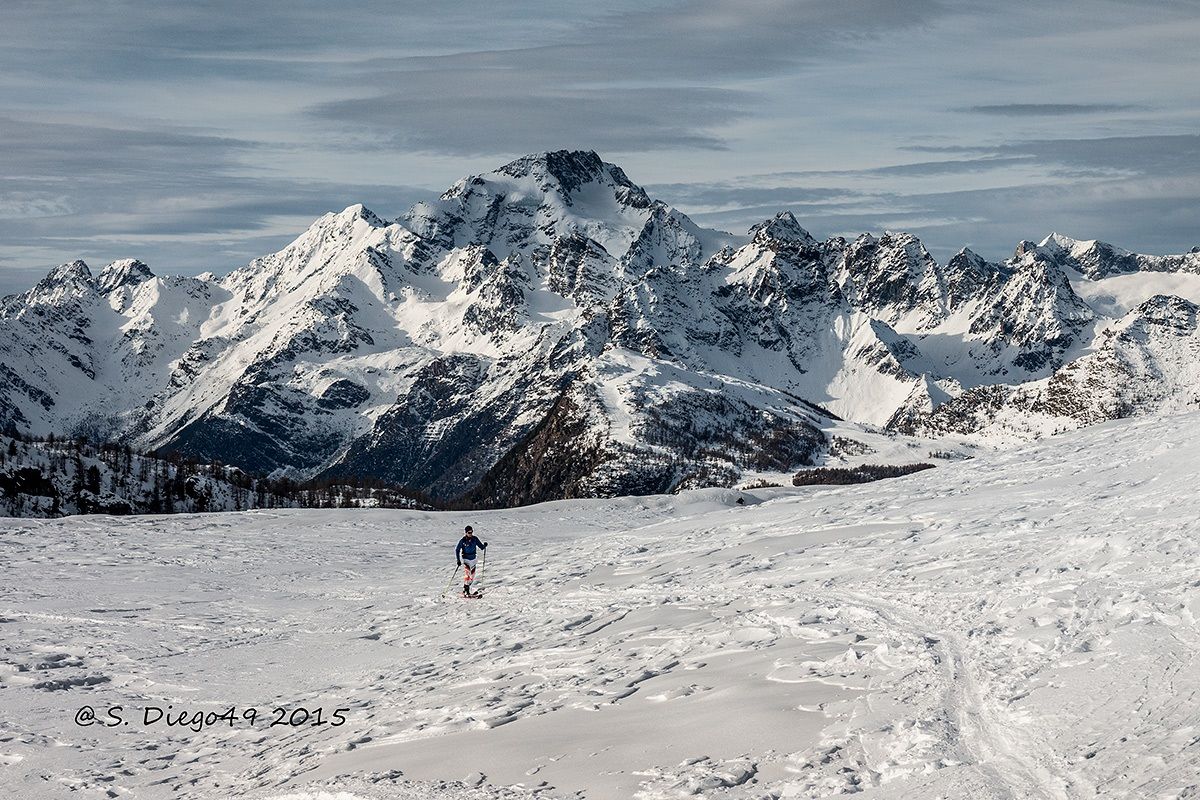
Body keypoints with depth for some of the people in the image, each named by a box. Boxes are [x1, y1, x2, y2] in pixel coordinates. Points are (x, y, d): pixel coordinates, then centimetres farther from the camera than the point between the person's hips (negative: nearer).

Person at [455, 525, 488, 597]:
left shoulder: (475, 539, -2)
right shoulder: (462, 540, -11)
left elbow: (481, 547, 2)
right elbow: (457, 550, -7)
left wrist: (484, 545, -21)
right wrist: (458, 560, -15)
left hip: (473, 559, 5)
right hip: (465, 559, -5)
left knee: (472, 577, 9)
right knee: (467, 574, -21)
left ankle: (467, 589, 27)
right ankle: (465, 591, -19)